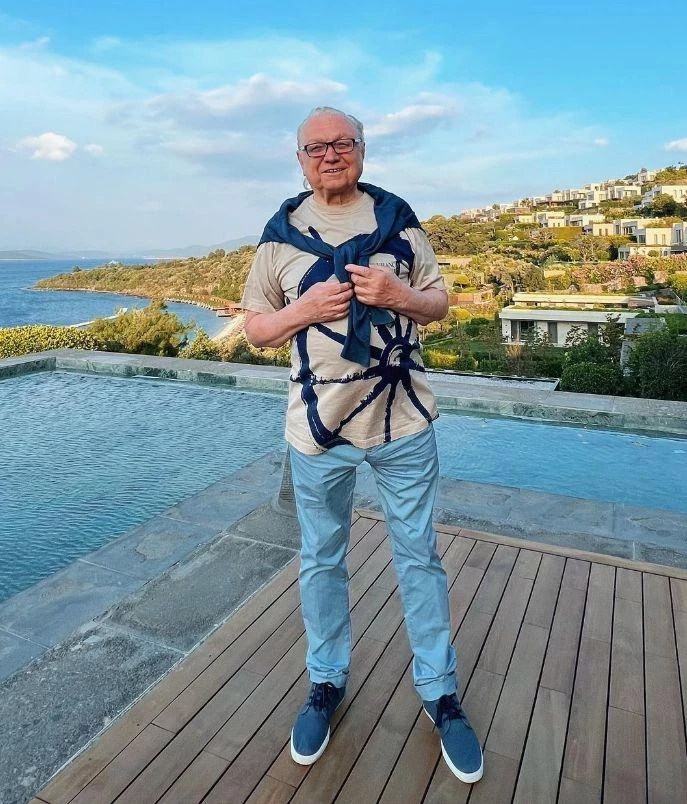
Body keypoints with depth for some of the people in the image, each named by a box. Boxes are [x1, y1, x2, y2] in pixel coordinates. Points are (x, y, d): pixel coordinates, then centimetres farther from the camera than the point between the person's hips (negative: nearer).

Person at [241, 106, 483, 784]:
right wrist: (306, 308, -14)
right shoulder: (280, 233, 3)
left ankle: (439, 691, 30)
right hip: (318, 426, 1)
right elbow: (255, 327, 5)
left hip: (403, 422, 0)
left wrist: (397, 295, -15)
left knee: (418, 556, 10)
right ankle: (326, 681, 36)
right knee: (321, 560, 14)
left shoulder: (398, 219, 4)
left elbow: (438, 304, 7)